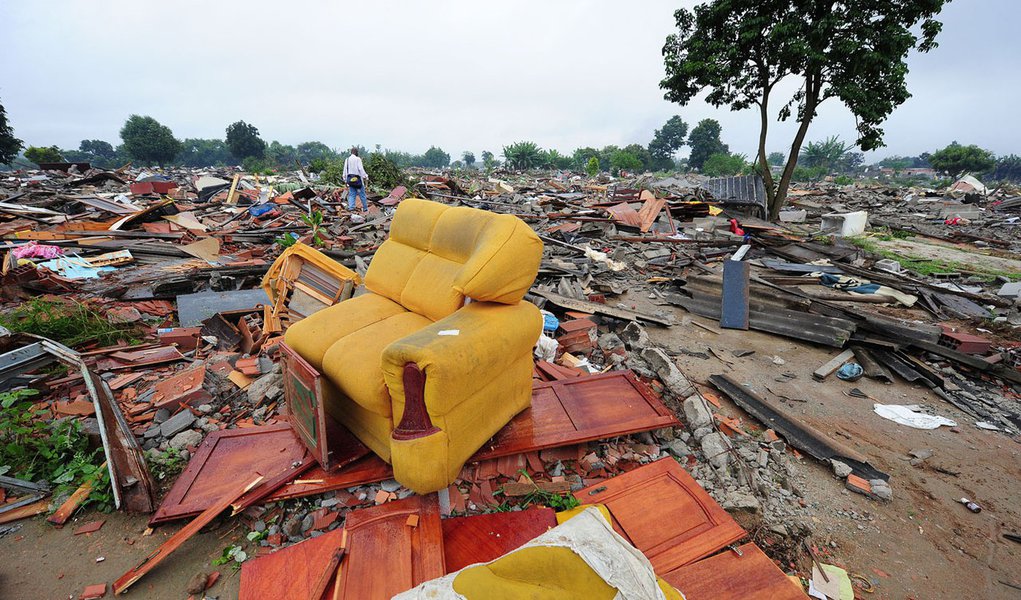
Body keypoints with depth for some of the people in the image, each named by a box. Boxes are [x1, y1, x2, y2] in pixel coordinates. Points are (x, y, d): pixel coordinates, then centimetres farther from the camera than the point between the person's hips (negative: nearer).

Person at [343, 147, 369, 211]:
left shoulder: (347, 160, 11)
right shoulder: (357, 159, -8)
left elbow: (345, 170, 14)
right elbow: (361, 169, -15)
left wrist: (345, 180, 20)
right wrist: (365, 176, -8)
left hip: (350, 179, 5)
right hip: (357, 179, -5)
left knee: (351, 194, 5)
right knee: (362, 194, 5)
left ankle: (351, 207, -9)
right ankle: (365, 208, 12)